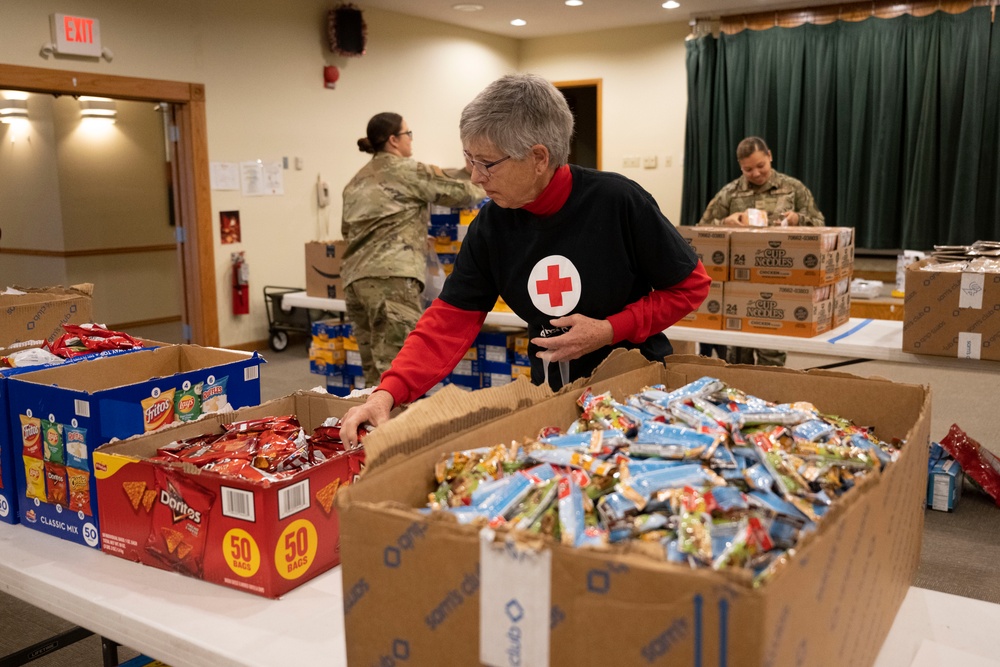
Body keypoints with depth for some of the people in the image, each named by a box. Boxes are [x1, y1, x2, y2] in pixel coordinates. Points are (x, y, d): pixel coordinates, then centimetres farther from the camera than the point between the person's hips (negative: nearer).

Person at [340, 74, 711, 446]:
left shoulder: (618, 202, -21)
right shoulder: (491, 226, -9)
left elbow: (691, 285, -10)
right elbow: (451, 320, -10)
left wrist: (611, 330, -21)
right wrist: (388, 393, -23)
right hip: (552, 389, 3)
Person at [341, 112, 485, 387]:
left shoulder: (356, 182, 24)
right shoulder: (407, 170, 2)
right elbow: (459, 192, 6)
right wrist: (485, 188, 25)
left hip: (354, 277, 8)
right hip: (391, 275, -8)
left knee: (375, 371, 9)